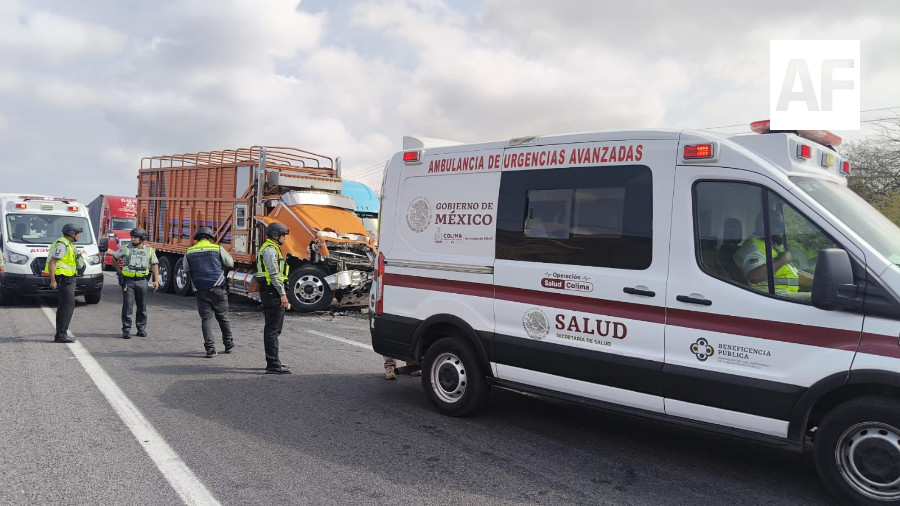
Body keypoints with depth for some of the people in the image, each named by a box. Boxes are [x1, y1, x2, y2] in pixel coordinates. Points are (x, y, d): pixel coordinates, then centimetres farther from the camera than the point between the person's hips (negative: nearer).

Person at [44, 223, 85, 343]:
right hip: (65, 279, -11)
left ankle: (61, 334, 19)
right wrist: (53, 281, -22)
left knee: (63, 306, 13)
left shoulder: (68, 244, 17)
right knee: (68, 306, -11)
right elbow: (51, 263, -20)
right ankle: (61, 335, -10)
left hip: (69, 279, 11)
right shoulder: (62, 245, -15)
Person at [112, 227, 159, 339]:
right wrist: (120, 272, 8)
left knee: (142, 306, 8)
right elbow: (114, 258, 13)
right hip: (128, 281, -1)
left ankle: (141, 328, 19)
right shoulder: (126, 248, 1)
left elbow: (154, 265, 7)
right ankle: (126, 330, 1)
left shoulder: (149, 250, 3)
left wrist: (156, 280, -1)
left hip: (142, 281, 1)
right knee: (127, 306, -4)